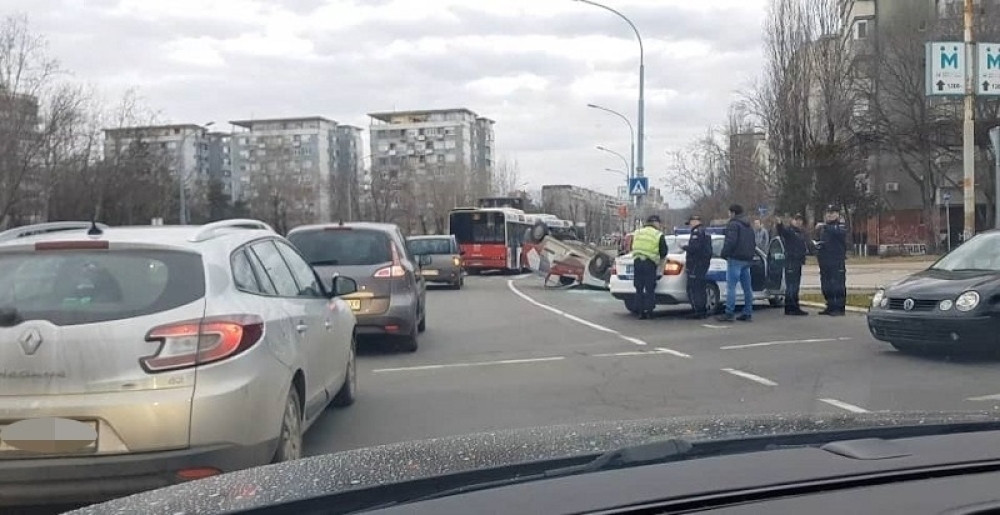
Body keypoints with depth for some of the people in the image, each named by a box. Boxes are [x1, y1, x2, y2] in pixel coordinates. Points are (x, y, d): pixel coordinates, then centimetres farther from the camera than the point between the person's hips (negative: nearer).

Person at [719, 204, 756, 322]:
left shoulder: (733, 224, -9)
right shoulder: (748, 226, 21)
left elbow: (730, 241, -19)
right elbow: (753, 244, 24)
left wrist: (724, 254, -9)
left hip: (735, 259, -9)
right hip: (747, 259, 9)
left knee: (731, 286, -9)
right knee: (747, 287, 9)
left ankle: (729, 313, -14)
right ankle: (748, 313, 11)